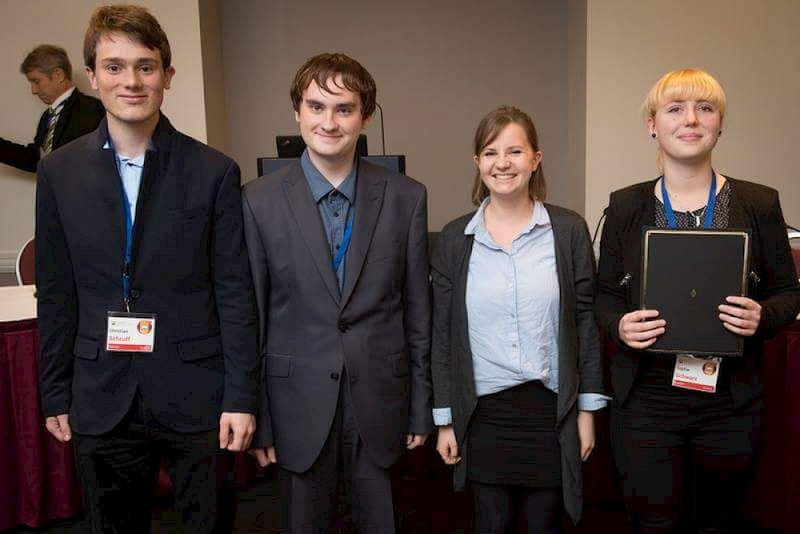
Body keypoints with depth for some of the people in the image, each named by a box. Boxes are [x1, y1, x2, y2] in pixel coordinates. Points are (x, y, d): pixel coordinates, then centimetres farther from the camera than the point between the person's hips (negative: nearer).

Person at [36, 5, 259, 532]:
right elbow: (56, 295, 5)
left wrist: (241, 396, -7)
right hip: (101, 403, 2)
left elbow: (235, 292, -5)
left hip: (196, 398, -2)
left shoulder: (215, 172, -6)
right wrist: (55, 395, 7)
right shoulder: (60, 172, 2)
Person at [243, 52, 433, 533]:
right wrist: (257, 419, 0)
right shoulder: (259, 201, -6)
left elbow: (418, 310, 1)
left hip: (380, 403, 1)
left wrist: (421, 408, 4)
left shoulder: (406, 198, -4)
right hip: (300, 403, 0)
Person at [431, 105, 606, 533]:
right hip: (483, 413, 1)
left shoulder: (568, 230, -2)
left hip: (552, 411, 0)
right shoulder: (453, 239, 0)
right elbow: (442, 334, 3)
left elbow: (587, 321, 1)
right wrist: (444, 419, 4)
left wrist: (588, 408, 0)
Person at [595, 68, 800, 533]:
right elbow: (605, 295, 7)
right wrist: (620, 325, -14)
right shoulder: (626, 206, 2)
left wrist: (762, 317, -15)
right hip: (647, 402, 0)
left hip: (731, 402, 1)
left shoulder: (759, 203, 1)